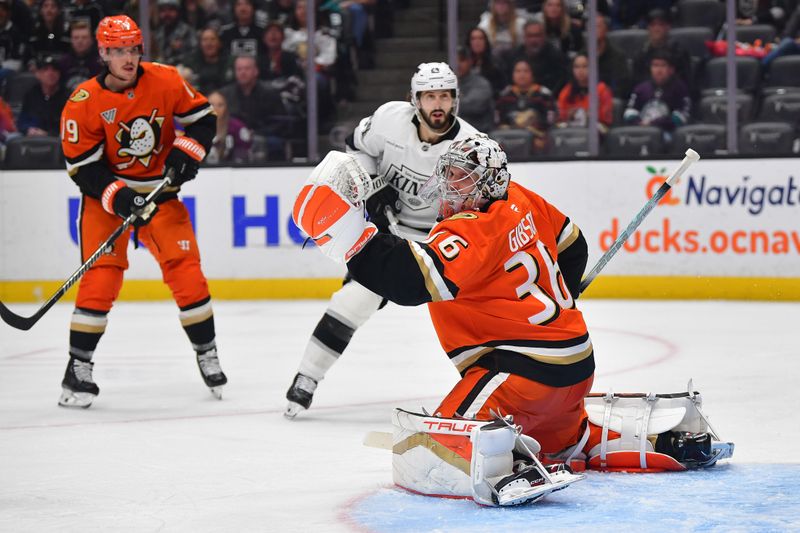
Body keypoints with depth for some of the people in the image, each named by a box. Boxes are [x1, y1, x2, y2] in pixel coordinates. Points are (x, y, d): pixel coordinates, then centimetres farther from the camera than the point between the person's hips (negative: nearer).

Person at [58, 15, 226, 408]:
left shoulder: (165, 81, -10)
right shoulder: (84, 103, -16)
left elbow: (201, 117, 2)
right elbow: (82, 167, -14)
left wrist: (185, 154, -15)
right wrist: (119, 199, -26)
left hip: (159, 191, 2)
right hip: (104, 196, -2)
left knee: (186, 270, -4)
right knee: (101, 276, -13)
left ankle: (207, 355, 13)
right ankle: (78, 368, -3)